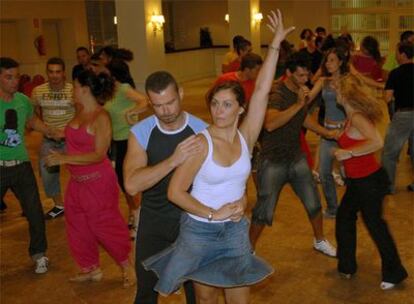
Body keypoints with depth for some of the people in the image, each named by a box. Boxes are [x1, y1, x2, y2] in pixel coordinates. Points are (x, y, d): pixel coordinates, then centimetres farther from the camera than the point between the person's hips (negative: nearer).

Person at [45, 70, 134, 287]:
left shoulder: (101, 117, -19)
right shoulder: (80, 112, 2)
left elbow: (99, 155, -22)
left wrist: (64, 159, -24)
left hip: (98, 181, -8)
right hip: (77, 180, 8)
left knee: (104, 226, 5)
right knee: (78, 227, 17)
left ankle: (127, 267, 26)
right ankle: (91, 269, 35)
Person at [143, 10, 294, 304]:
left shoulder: (246, 137, -8)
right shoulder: (201, 143, -18)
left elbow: (262, 91, -17)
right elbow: (175, 192, -18)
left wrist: (275, 44, -20)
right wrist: (213, 213, -20)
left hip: (235, 231, 3)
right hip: (199, 232, -2)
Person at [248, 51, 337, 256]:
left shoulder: (301, 92, 3)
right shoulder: (277, 93, -22)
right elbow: (270, 124, -41)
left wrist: (326, 133, 17)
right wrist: (298, 104, -41)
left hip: (296, 157, 7)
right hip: (273, 161, -7)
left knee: (313, 203, 12)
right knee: (265, 210, 2)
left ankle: (320, 241, 36)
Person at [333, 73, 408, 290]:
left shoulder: (357, 117, -23)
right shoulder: (351, 117, 4)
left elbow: (377, 142, -36)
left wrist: (348, 152, -30)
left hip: (369, 181, -9)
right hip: (358, 181, 9)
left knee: (374, 223, 5)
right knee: (344, 217, 18)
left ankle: (393, 272, 23)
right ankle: (347, 266, 32)